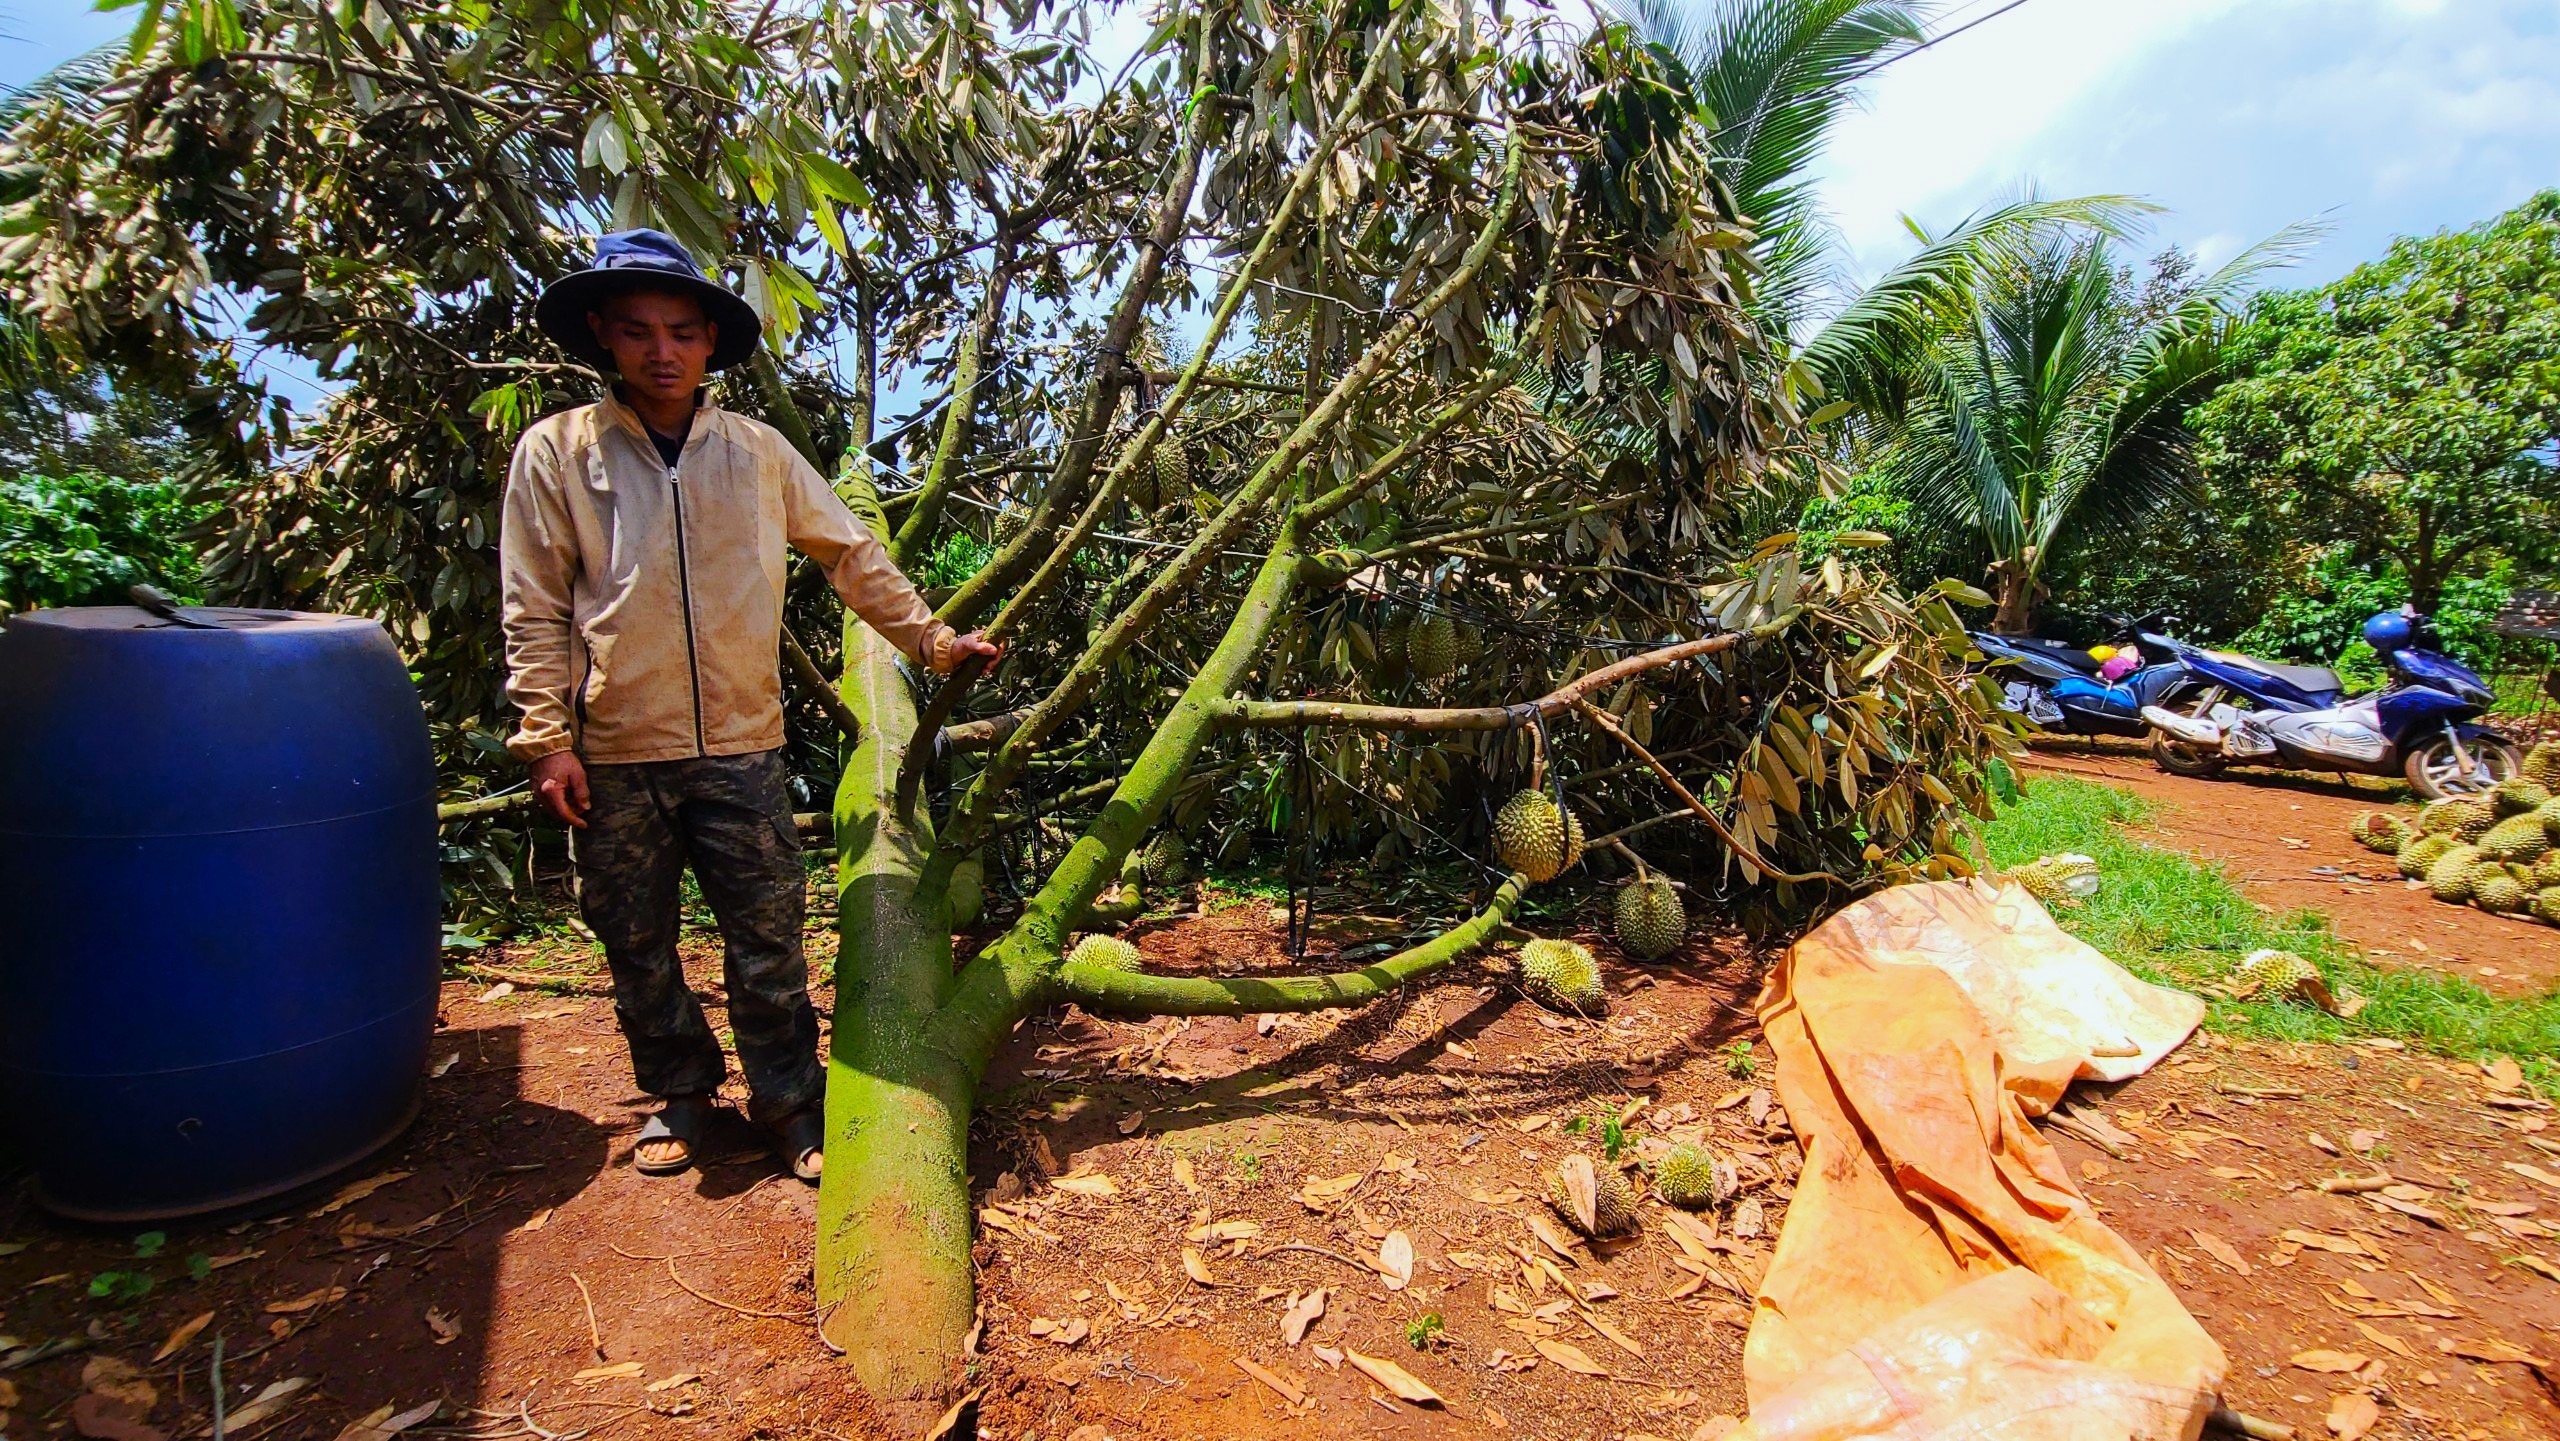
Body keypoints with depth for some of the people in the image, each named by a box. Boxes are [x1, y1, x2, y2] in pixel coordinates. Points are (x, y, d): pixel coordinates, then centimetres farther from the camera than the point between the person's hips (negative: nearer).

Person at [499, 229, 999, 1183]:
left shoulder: (757, 451, 5)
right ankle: (680, 1093, 33)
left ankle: (789, 1101, 20)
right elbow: (534, 612, 1)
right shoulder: (555, 452, 1)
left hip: (742, 747, 0)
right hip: (615, 756, 0)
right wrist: (547, 738, -4)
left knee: (768, 940, 5)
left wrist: (931, 640, 8)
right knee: (637, 946, 13)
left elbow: (852, 556, 11)